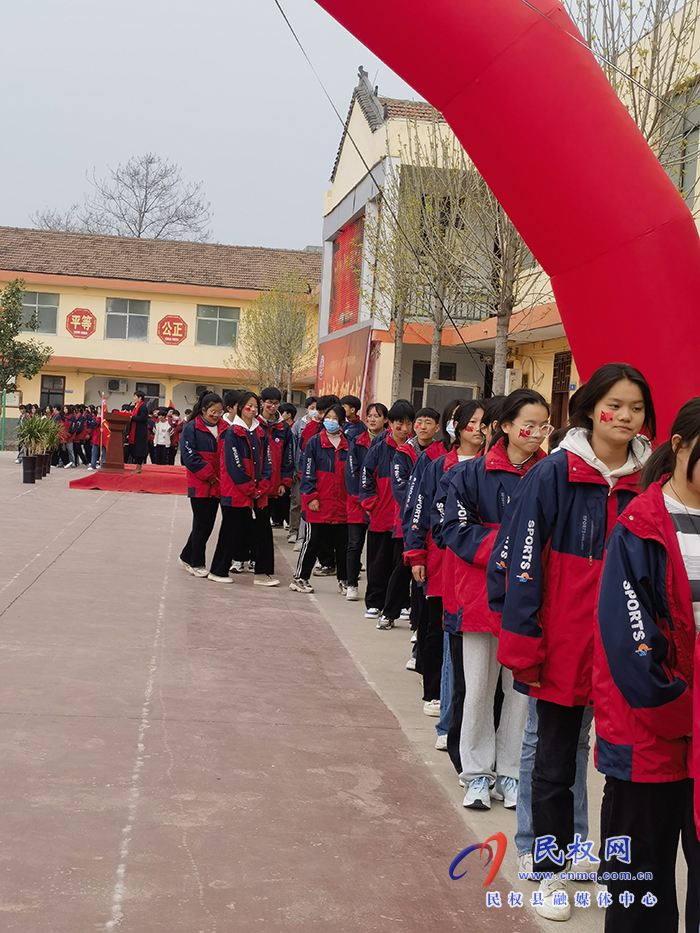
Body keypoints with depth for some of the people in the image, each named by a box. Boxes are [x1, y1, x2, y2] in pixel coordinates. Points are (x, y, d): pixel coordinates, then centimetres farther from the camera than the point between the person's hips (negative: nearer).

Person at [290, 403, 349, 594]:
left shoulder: (347, 446, 8)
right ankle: (300, 578, 14)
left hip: (341, 505, 3)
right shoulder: (314, 443, -2)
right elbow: (308, 473, -5)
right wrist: (311, 496, -12)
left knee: (342, 544, 8)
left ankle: (344, 581, 19)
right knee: (312, 541, 3)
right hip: (318, 504, -3)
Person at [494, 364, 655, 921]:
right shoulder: (554, 475, -7)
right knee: (555, 763, 10)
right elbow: (521, 560, -10)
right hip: (563, 649, -2)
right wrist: (522, 643, -13)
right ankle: (551, 871, 26)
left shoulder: (647, 483, 3)